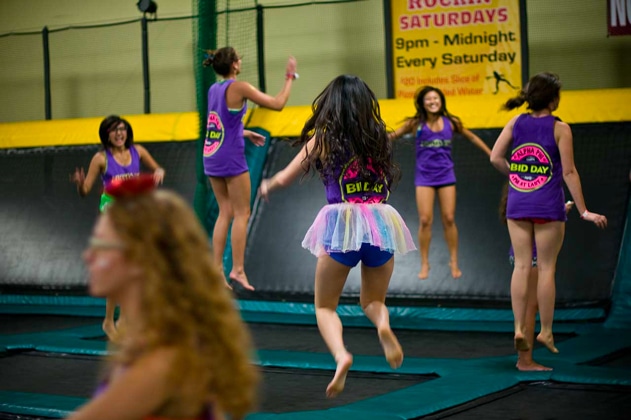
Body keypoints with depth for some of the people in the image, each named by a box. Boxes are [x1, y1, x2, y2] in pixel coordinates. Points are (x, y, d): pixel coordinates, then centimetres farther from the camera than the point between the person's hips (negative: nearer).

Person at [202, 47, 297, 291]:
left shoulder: (213, 89, 12)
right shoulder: (238, 87, -11)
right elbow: (278, 104, -10)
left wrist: (247, 134, 31)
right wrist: (290, 77, 2)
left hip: (211, 156, 7)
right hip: (230, 157, -7)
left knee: (225, 212, 10)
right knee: (242, 213, -1)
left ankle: (217, 268, 7)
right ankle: (238, 269, -5)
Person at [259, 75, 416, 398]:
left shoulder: (323, 139, 5)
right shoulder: (379, 137, 13)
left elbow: (285, 178, 10)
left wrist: (266, 187, 33)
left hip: (341, 221, -3)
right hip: (381, 220, 3)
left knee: (325, 307, 11)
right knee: (372, 301, 22)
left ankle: (341, 355, -19)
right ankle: (383, 325, -15)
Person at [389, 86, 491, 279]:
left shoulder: (451, 122, 0)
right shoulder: (416, 124, -5)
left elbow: (472, 137, 13)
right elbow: (393, 135, -2)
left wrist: (492, 154, 14)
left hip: (446, 175, 1)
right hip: (424, 176, -1)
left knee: (449, 219, 2)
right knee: (425, 220, -5)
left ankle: (454, 262, 15)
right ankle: (424, 264, 9)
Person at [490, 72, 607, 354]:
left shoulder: (516, 123, 4)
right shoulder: (559, 128, -7)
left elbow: (495, 157, 0)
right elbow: (568, 172, -9)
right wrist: (584, 211, -4)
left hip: (517, 204, 4)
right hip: (548, 206, -4)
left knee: (521, 265, 7)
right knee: (546, 267, 4)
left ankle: (519, 328, 5)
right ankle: (545, 331, 9)